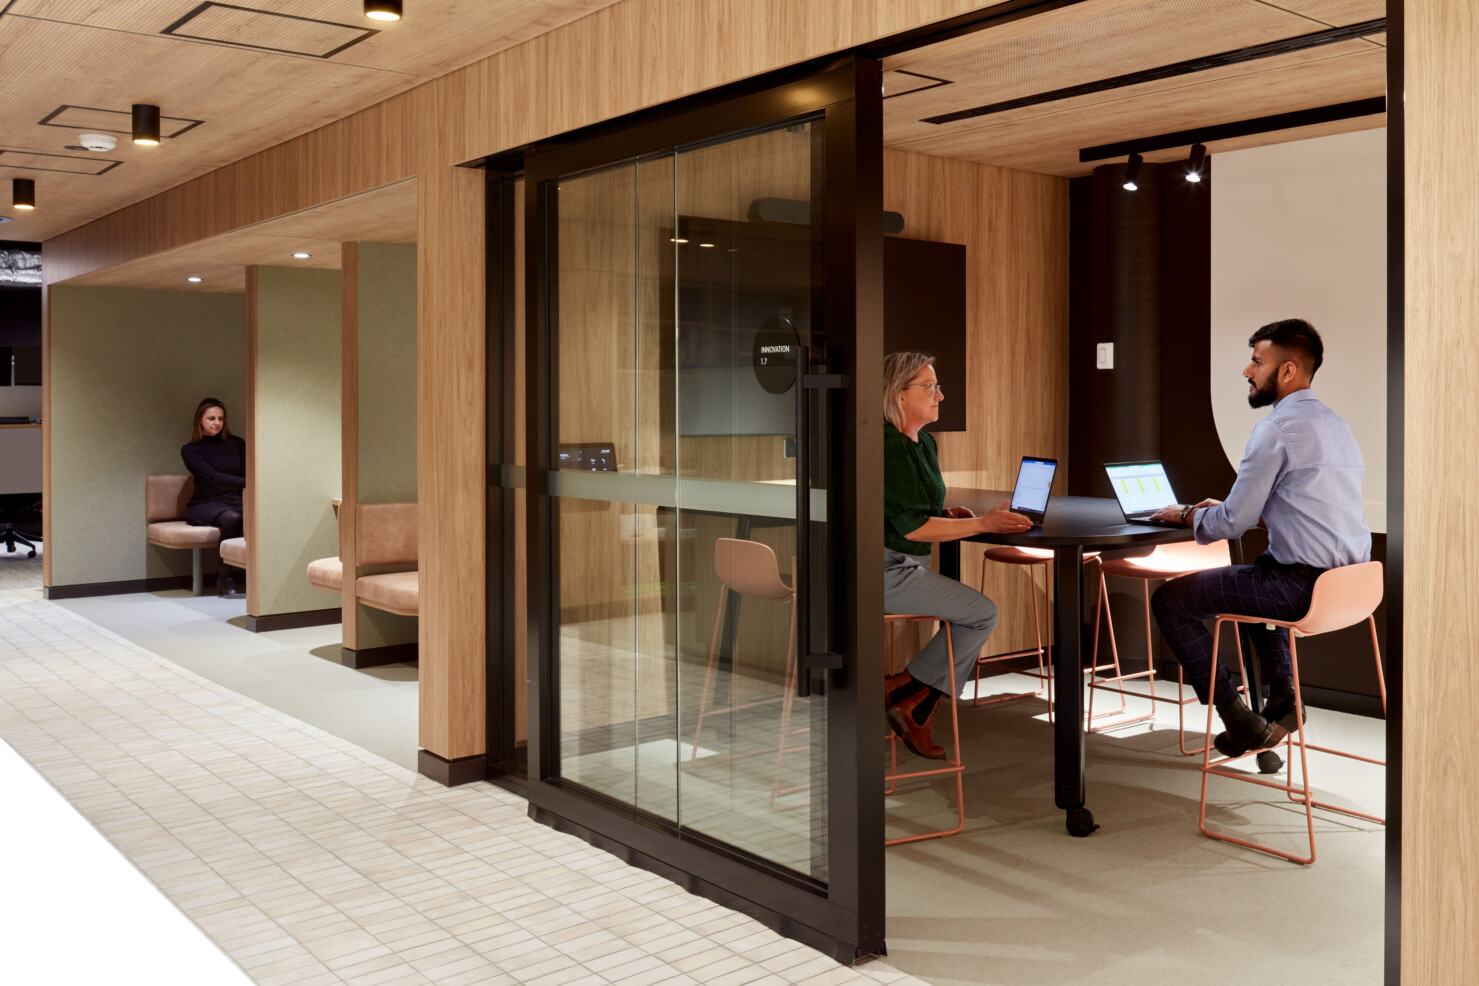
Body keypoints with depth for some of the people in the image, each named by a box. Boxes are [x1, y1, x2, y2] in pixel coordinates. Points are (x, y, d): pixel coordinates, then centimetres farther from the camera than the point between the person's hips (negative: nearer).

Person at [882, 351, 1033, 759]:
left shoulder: (924, 444, 15)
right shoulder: (890, 445, -17)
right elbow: (910, 526, -20)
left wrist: (948, 513, 6)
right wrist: (983, 523, -17)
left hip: (906, 566, 10)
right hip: (886, 567, -10)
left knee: (980, 617, 4)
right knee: (982, 612, -12)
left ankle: (916, 711, 8)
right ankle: (903, 692, -2)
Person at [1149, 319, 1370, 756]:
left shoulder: (1276, 428, -15)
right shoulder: (1335, 423, 14)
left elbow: (1233, 523, -14)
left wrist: (1187, 515, 6)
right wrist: (1227, 508, 22)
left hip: (1303, 587, -10)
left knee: (1169, 599, 1)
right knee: (1257, 570, 38)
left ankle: (1243, 724, 6)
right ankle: (1283, 693, 28)